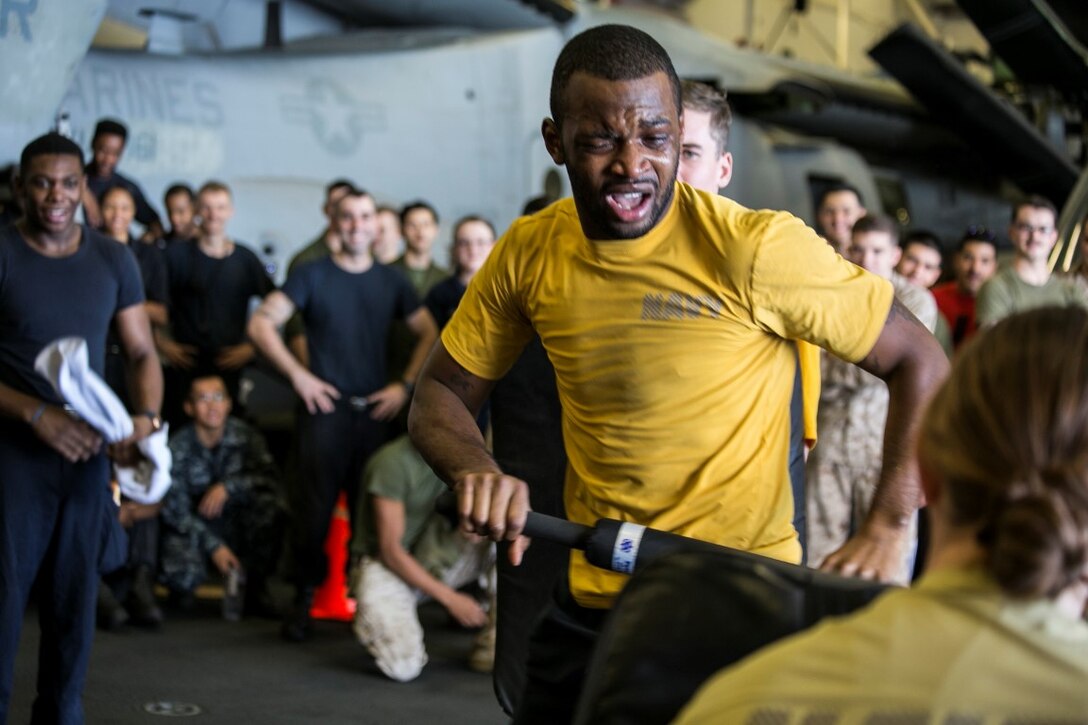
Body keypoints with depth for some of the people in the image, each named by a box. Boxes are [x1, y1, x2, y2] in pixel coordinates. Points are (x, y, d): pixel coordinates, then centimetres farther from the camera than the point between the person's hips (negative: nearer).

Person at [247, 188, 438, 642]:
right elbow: (261, 323, -5)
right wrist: (298, 375, -10)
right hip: (325, 405, -3)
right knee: (314, 505, -4)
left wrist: (406, 386, 3)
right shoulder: (312, 275, 2)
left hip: (375, 409, 3)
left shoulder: (390, 281, 12)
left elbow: (429, 334, 15)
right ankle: (304, 597, 7)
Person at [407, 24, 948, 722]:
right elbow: (441, 394, 7)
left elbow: (922, 362, -9)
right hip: (589, 606, 5)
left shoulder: (756, 249, -17)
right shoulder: (529, 252, -3)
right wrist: (474, 468, -17)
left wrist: (886, 531, -21)